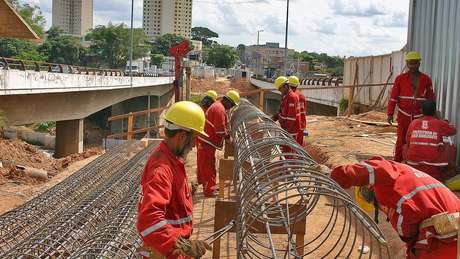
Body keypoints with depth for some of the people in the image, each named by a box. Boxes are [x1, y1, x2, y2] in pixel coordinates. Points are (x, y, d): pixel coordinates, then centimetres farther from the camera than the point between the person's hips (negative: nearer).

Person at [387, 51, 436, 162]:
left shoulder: (426, 79, 4)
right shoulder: (400, 78, -1)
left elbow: (431, 98, 9)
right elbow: (393, 97, -1)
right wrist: (390, 114, -6)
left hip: (420, 116, 1)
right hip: (404, 115, -1)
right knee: (401, 140, 2)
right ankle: (397, 162, 10)